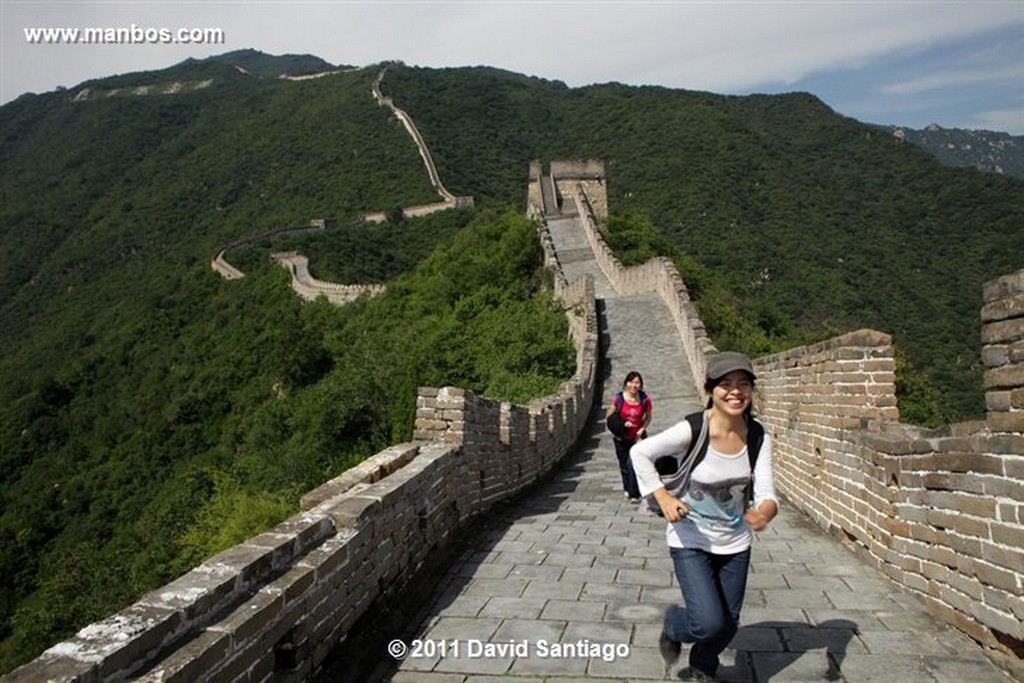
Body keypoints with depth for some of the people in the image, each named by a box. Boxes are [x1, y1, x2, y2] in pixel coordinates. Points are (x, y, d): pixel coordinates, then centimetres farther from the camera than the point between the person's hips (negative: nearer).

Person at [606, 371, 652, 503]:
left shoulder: (644, 399, -11)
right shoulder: (618, 398, -14)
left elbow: (648, 417, 3)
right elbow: (609, 417, -4)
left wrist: (641, 430, -12)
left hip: (637, 438, -1)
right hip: (622, 439, 1)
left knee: (633, 464, -14)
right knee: (624, 466, 15)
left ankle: (634, 494, 0)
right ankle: (627, 488, 39)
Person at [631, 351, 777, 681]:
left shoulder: (759, 436, -13)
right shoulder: (691, 431, -25)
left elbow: (766, 493, -16)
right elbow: (640, 453, -13)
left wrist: (765, 511, -39)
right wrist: (663, 497, -21)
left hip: (735, 542, 4)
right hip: (691, 540, -4)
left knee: (728, 625, 16)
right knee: (710, 624, -14)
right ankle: (673, 626, 24)